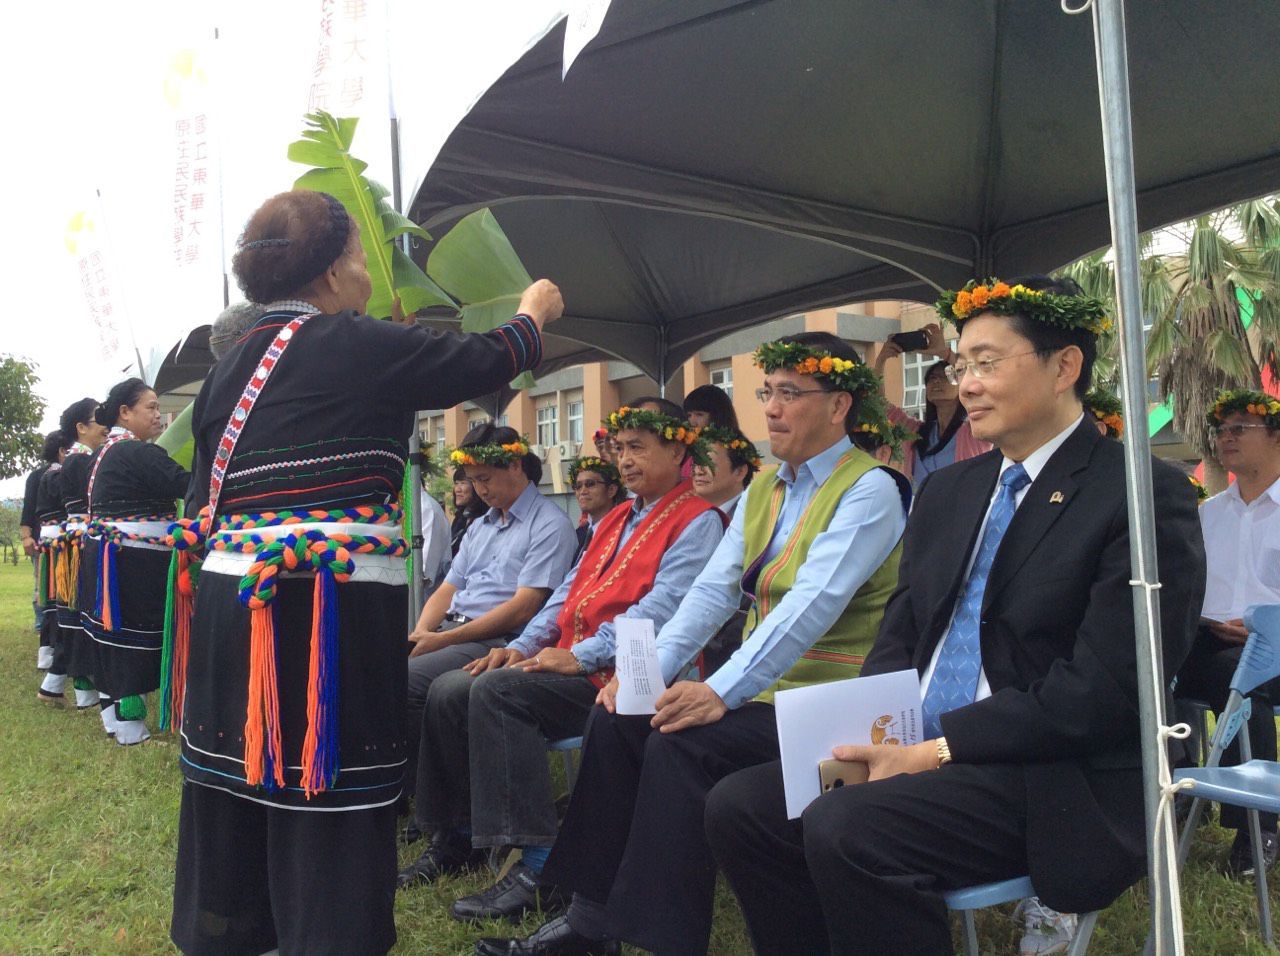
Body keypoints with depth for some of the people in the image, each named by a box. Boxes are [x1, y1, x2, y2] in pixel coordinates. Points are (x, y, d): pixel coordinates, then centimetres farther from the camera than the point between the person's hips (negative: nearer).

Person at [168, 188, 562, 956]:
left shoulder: (231, 366, 13)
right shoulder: (360, 345, -5)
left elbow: (206, 496, 14)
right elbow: (484, 362, 7)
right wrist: (534, 312, 26)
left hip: (231, 598, 7)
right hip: (331, 610, -7)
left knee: (234, 795, 18)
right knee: (331, 812, 3)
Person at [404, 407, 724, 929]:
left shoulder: (697, 522, -5)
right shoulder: (618, 518, 24)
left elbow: (661, 608, -18)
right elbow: (570, 590, 20)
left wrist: (581, 656, -24)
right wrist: (523, 645, 5)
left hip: (620, 672, -9)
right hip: (571, 661, 9)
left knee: (498, 689, -28)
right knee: (449, 692, -4)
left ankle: (537, 866, -25)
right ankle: (455, 836, 8)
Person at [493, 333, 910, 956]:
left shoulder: (869, 490, -11)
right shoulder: (764, 488, 14)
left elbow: (813, 604, -24)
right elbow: (713, 589, 6)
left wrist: (722, 692, -31)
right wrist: (652, 669, -8)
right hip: (758, 688, 8)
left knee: (682, 740, -27)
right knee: (615, 717, -8)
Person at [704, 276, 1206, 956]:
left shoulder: (1144, 495, -8)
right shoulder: (945, 492, 14)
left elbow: (1104, 689, -16)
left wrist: (938, 748, -18)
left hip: (1057, 778, -7)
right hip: (918, 750, 7)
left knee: (845, 828, -29)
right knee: (738, 805, -9)